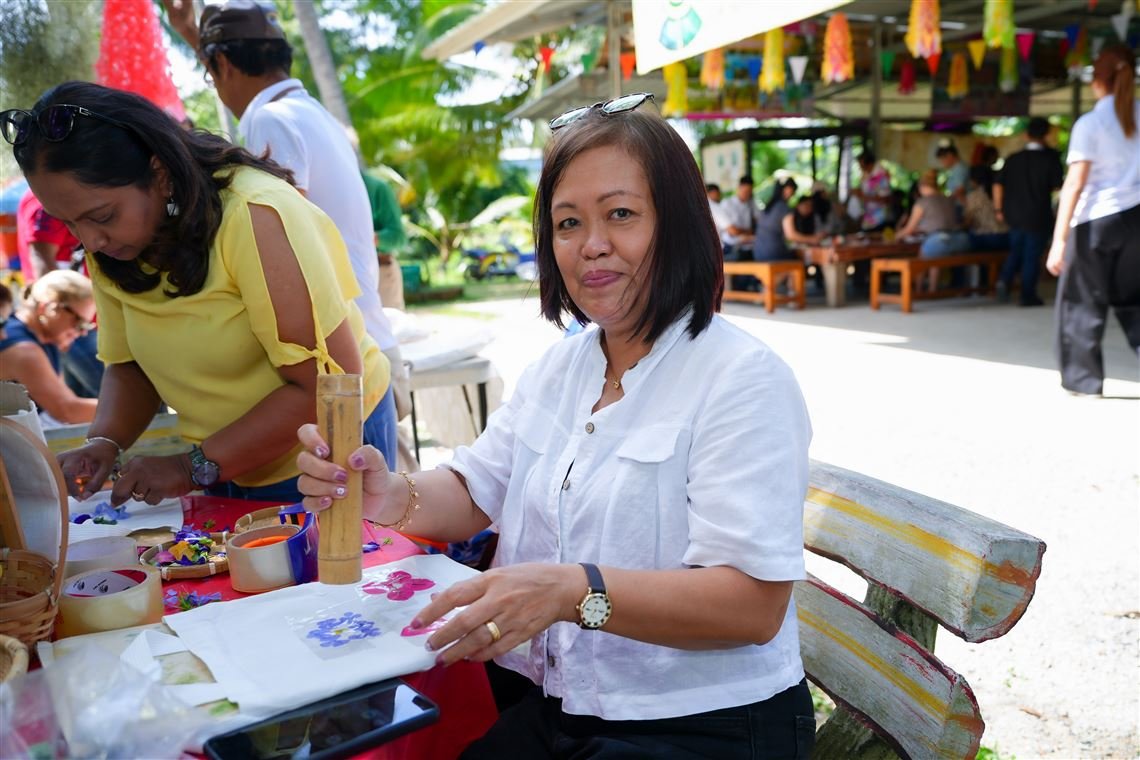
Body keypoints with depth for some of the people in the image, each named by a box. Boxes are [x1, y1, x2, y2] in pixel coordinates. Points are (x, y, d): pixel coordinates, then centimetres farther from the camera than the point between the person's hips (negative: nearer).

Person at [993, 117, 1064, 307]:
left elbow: (998, 185, -1)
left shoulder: (1013, 159, 1)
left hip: (1015, 215, 3)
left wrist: (999, 209, 7)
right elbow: (1058, 186, -9)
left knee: (1016, 249, 21)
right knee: (1032, 255, 5)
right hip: (1038, 216, -3)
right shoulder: (1050, 159, -8)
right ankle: (1027, 295, 9)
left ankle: (1005, 279, -1)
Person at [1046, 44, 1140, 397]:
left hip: (1095, 220, -4)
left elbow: (1074, 185, -12)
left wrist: (1059, 239, -13)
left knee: (1083, 301, 7)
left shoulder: (1089, 124, -6)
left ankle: (1083, 380, 13)